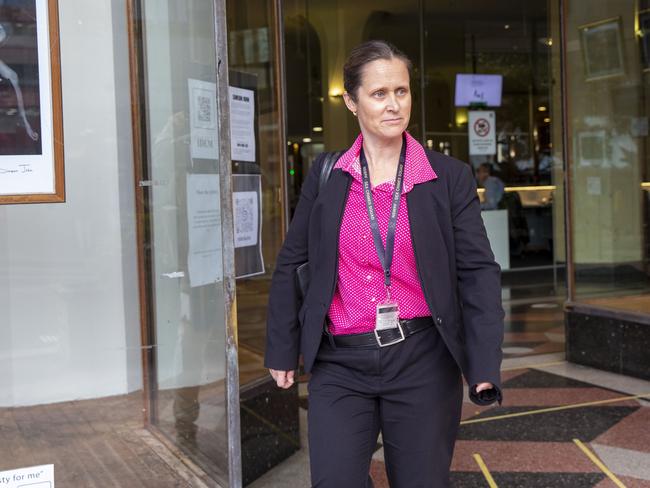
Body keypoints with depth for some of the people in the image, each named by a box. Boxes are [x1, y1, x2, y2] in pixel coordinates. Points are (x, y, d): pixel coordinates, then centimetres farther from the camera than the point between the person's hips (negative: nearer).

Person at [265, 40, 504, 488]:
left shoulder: (450, 177, -1)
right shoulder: (326, 177, 3)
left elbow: (478, 273, -4)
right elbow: (291, 266, 9)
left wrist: (485, 367, -13)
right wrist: (282, 350, 9)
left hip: (422, 364, 0)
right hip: (340, 366, 1)